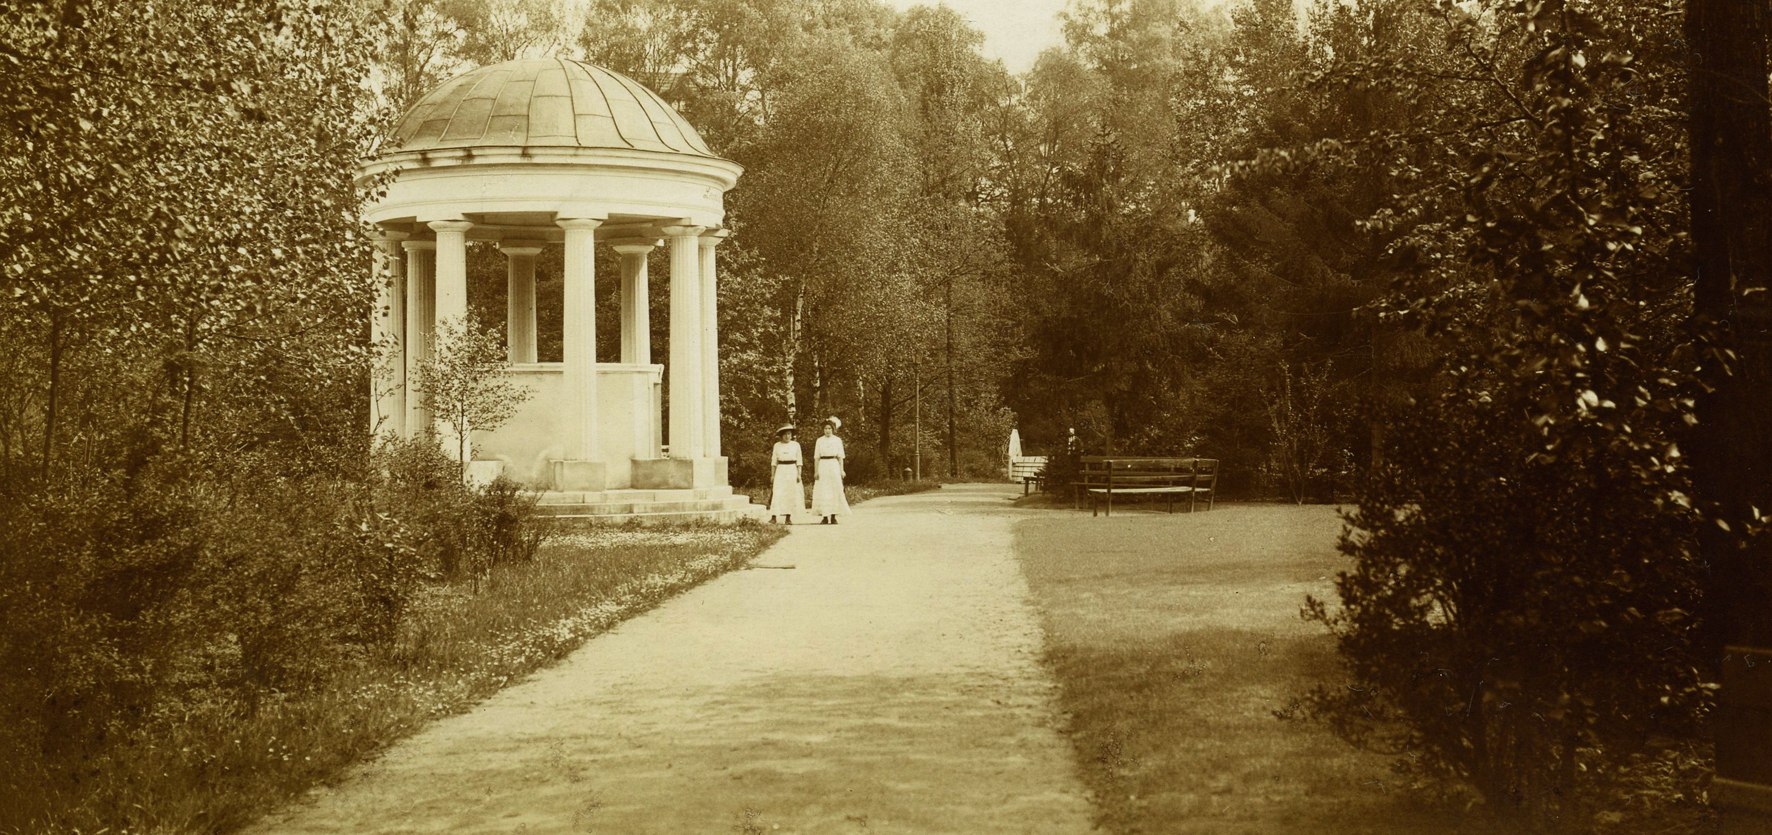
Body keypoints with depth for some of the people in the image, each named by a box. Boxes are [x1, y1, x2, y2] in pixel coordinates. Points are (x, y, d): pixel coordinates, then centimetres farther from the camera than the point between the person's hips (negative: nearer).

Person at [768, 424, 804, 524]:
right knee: (777, 494, -9)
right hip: (781, 471, -1)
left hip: (792, 471, 1)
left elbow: (799, 461, 3)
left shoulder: (796, 445, 4)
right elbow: (774, 461, 7)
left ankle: (788, 517, 6)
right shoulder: (777, 445, 5)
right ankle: (773, 517, -13)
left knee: (791, 494, 1)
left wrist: (799, 474, -3)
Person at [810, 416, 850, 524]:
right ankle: (825, 517, -3)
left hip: (834, 466, 0)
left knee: (835, 491, -2)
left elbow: (840, 457, 7)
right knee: (822, 492, -5)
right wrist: (816, 471, -2)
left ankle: (833, 516, 3)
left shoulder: (837, 440, 6)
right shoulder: (820, 440, 6)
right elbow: (817, 457, 5)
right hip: (823, 466, 0)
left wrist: (842, 470, 1)